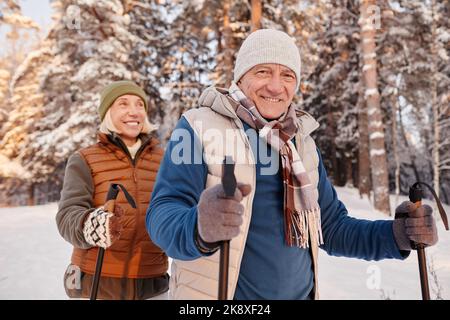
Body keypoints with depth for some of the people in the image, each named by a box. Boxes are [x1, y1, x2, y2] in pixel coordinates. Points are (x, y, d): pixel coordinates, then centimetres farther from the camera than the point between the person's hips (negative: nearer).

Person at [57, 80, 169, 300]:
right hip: (96, 286, -2)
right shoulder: (83, 161, -3)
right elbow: (69, 218, -17)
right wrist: (92, 226, -39)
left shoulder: (163, 161, 4)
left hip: (151, 287, 3)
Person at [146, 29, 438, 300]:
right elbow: (163, 214, -20)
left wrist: (397, 234, -9)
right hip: (214, 292, -4)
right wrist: (199, 228, -41)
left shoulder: (303, 143, 5)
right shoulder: (199, 127, -11)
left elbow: (331, 228, 7)